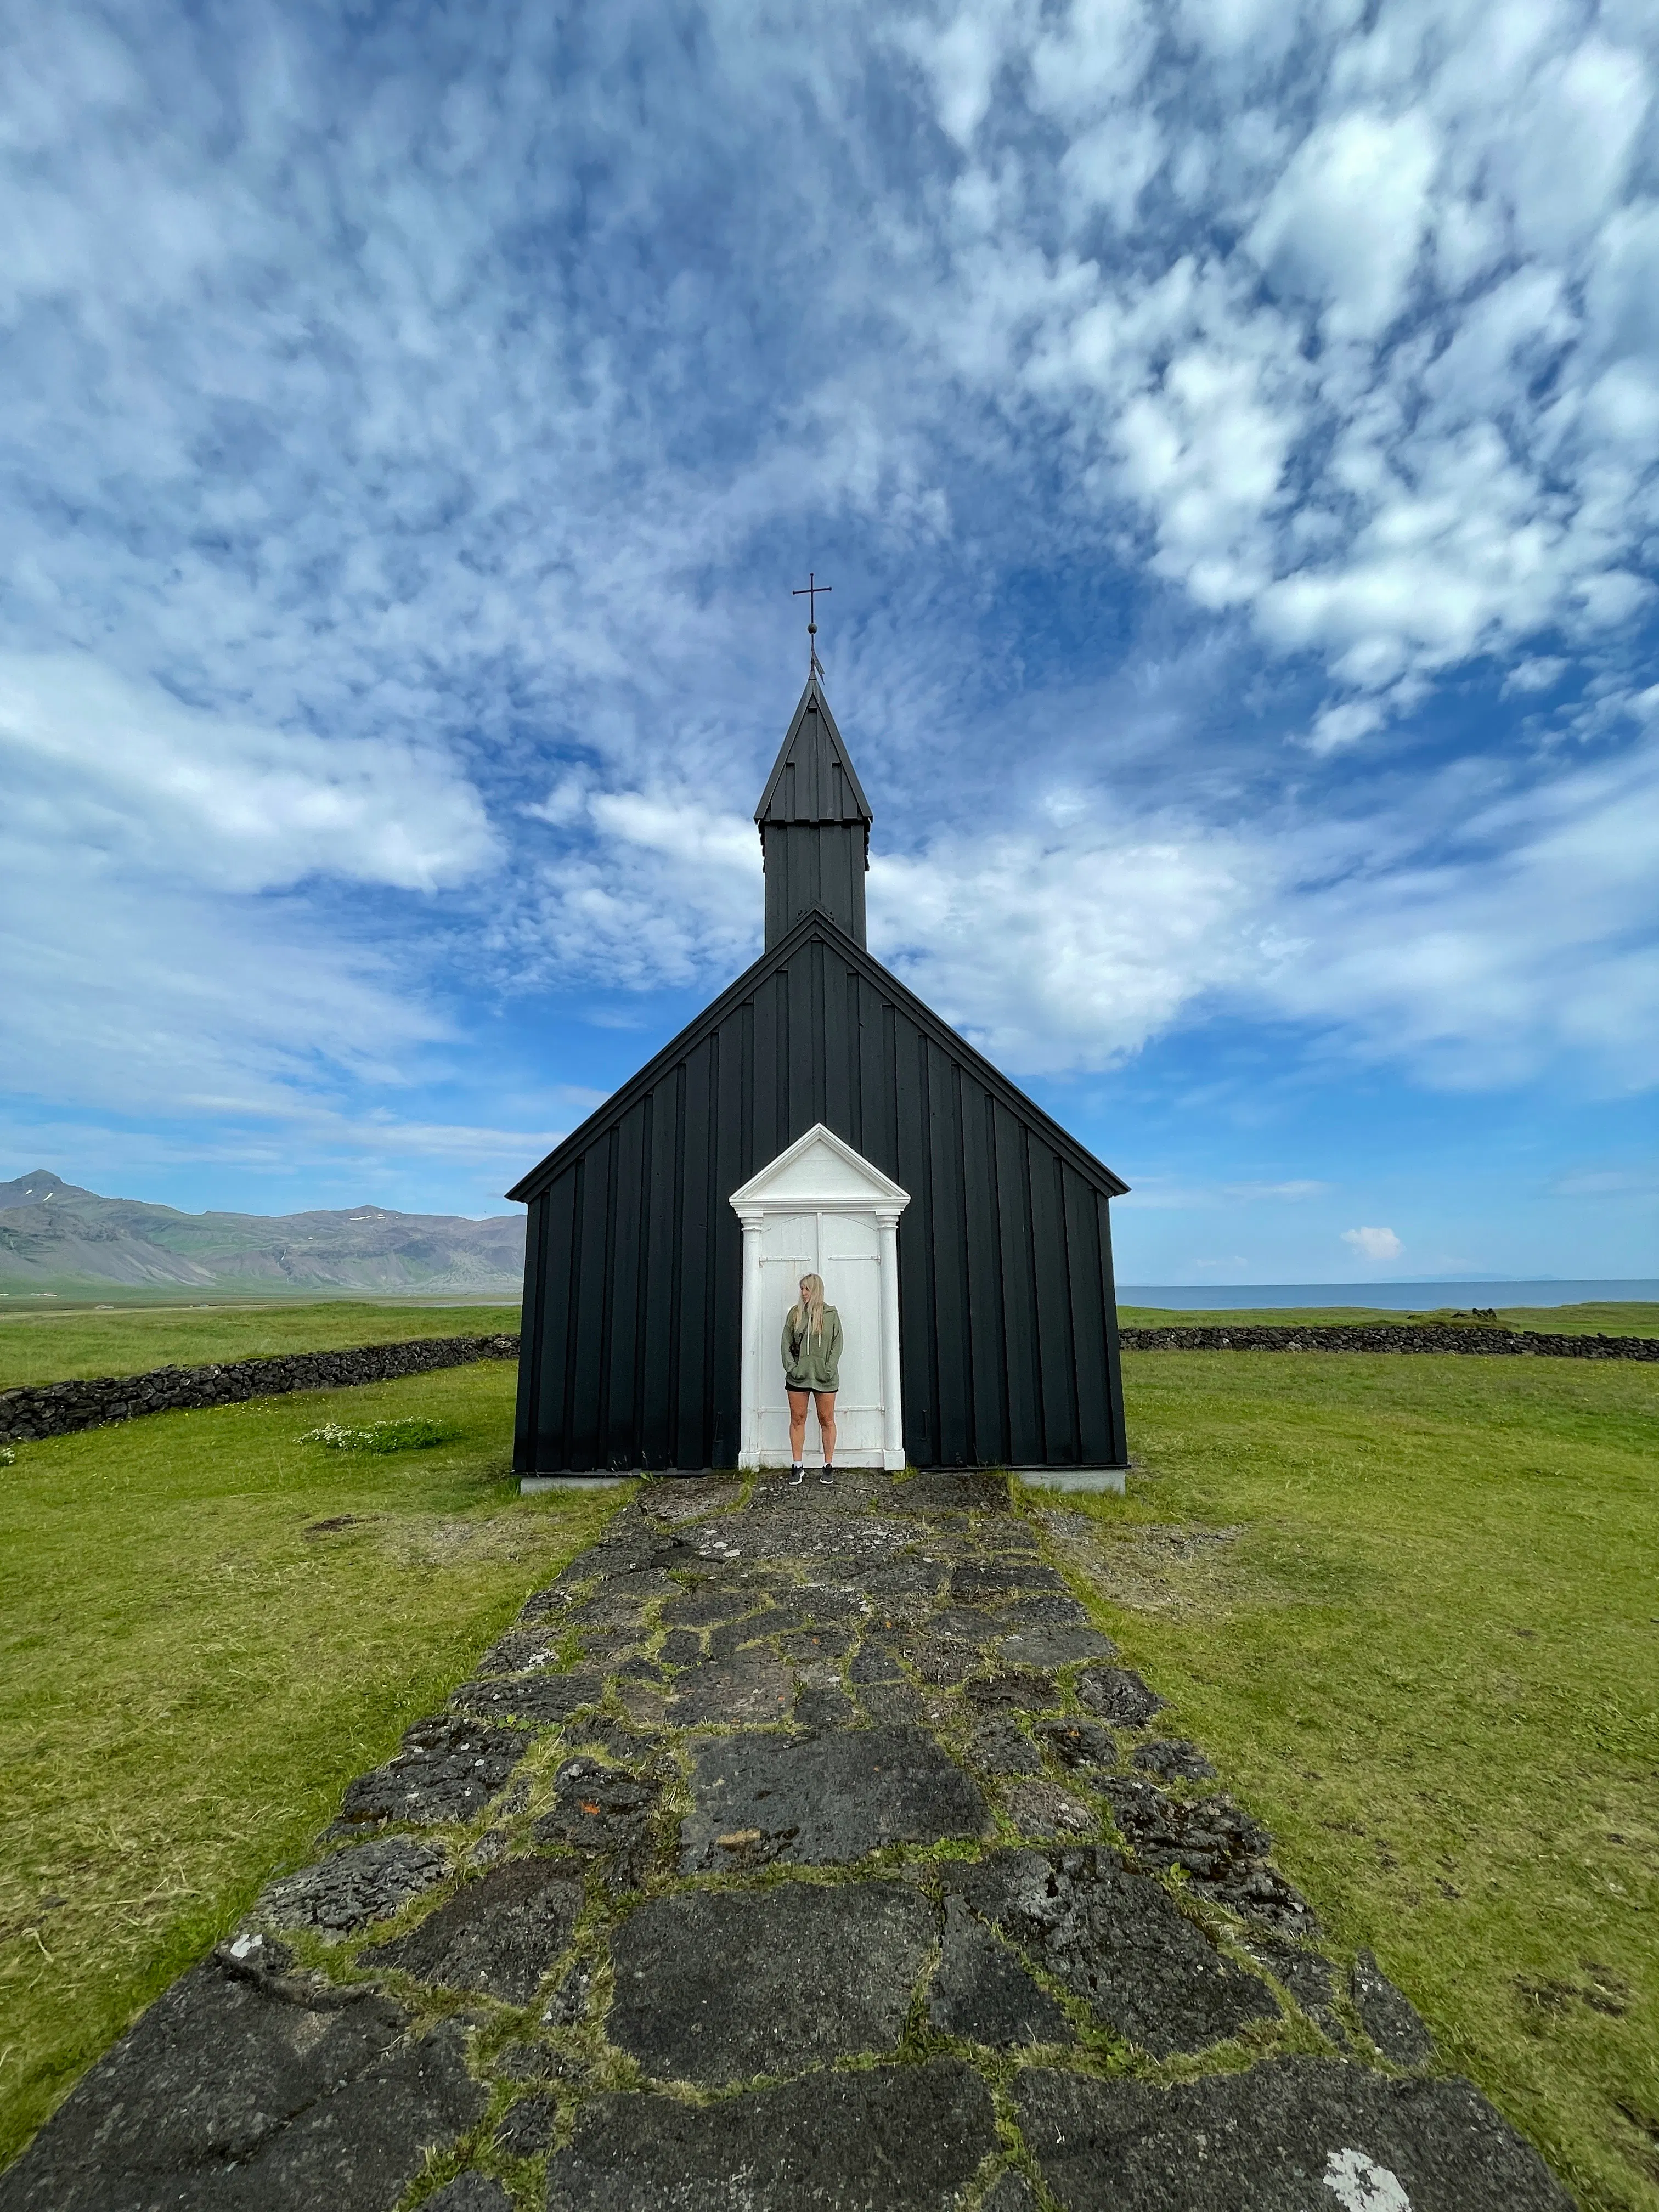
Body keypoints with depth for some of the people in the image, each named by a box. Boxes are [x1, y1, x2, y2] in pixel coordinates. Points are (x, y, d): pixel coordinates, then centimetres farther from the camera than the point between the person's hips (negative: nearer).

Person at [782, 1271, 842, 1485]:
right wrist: (791, 1367, -7)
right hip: (798, 1376, 2)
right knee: (797, 1419, 5)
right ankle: (797, 1467, 14)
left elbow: (837, 1344, 0)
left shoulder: (831, 1314, 1)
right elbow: (786, 1343, 4)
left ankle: (829, 1466, 16)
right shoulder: (795, 1313, 5)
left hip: (824, 1377, -1)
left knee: (827, 1420, 6)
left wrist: (829, 1369, -10)